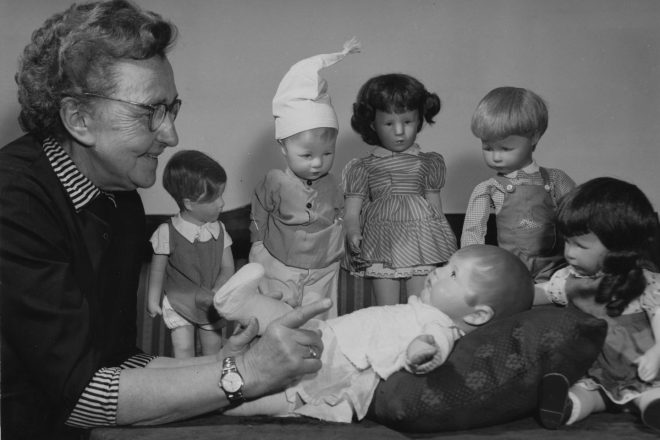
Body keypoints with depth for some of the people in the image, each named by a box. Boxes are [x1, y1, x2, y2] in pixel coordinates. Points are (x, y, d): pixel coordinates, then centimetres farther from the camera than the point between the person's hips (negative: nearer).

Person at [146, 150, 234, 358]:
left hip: (211, 304, 3)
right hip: (179, 304, -3)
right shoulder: (167, 233, -20)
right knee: (183, 349, -5)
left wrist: (213, 296, -21)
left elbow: (227, 268, -7)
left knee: (213, 350, 13)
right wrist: (153, 300, 1)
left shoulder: (219, 230, -10)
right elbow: (157, 270, -7)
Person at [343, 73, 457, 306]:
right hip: (381, 249, 0)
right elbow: (351, 212, 2)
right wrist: (353, 233, -18)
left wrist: (441, 243, 6)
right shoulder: (362, 167, 5)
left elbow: (435, 208, 13)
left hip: (421, 243, 0)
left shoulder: (427, 163, 9)